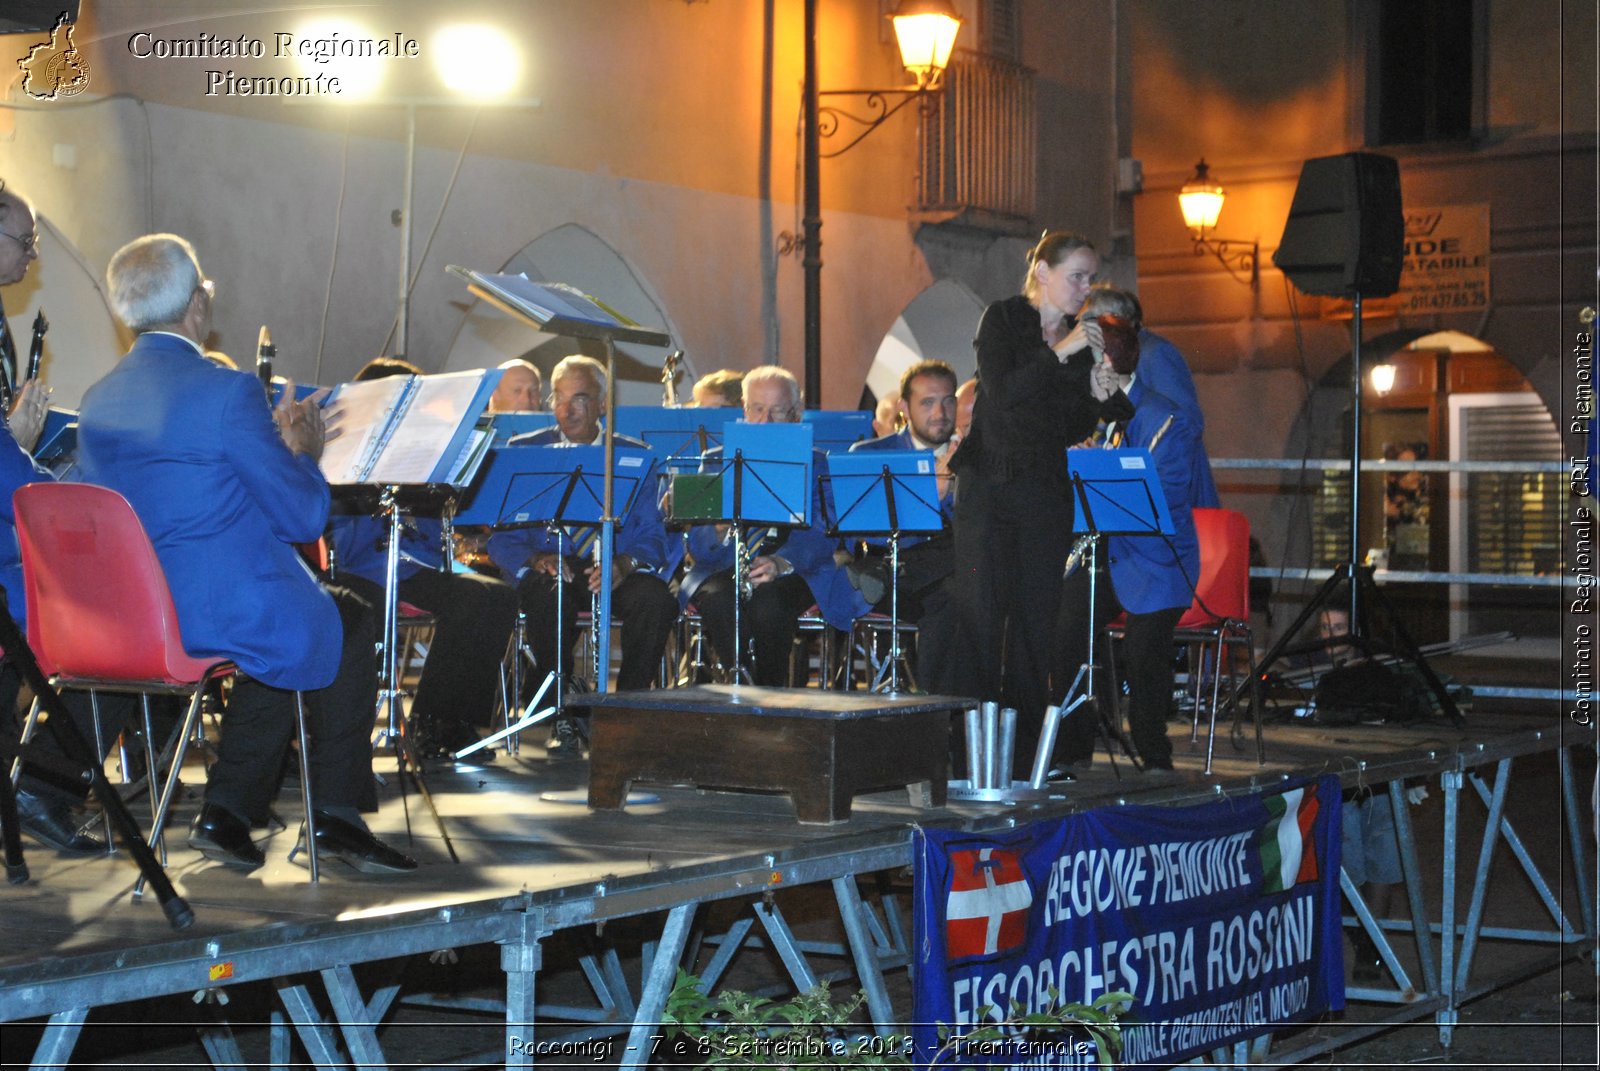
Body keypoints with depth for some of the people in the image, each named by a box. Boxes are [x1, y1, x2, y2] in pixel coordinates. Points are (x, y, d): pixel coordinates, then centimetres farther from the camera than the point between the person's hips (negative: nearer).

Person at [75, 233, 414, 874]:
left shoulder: (97, 402, 6)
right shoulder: (228, 392, -17)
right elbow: (305, 516, -13)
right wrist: (303, 452, 6)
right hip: (220, 615, -7)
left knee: (290, 631, 31)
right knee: (349, 621, 20)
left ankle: (226, 811, 24)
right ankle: (337, 814, 21)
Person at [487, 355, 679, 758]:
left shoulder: (633, 456, 12)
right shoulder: (524, 452, 10)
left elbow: (651, 535, 4)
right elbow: (503, 536, 3)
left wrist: (624, 563, -20)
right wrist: (535, 559, -20)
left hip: (614, 571, 1)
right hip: (548, 569, -1)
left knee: (655, 600, -32)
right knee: (550, 596, -37)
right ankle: (565, 719, -21)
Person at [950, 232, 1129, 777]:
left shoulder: (1079, 338, 11)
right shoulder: (1003, 319, -1)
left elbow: (1071, 429, 10)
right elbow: (1002, 393, -16)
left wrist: (1105, 399, -7)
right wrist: (1061, 353, -20)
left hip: (1046, 492, 4)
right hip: (988, 489, -4)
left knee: (1036, 620, 2)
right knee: (982, 617, -7)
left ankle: (1022, 759, 7)